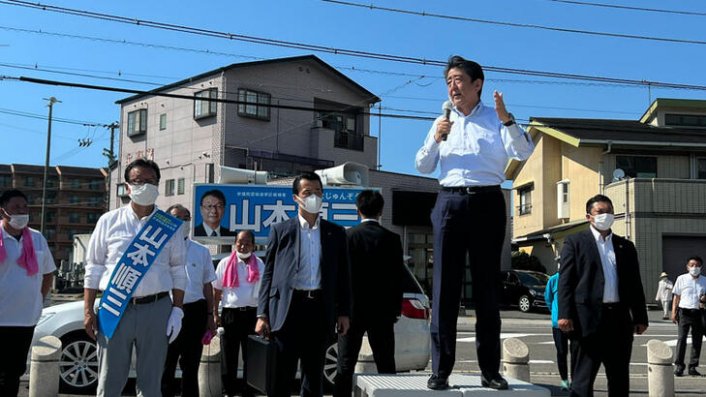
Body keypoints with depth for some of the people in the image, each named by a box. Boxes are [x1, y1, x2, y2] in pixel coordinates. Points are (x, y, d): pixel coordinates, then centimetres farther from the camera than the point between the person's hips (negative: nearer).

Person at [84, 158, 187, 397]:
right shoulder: (109, 221, 5)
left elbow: (178, 272, 8)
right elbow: (94, 269, 6)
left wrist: (177, 310, 1)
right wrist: (88, 310, 0)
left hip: (156, 309, 1)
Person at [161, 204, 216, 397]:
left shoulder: (201, 251, 9)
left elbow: (207, 285, 12)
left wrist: (210, 316, 8)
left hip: (195, 311, 2)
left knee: (191, 365, 12)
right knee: (165, 365, 8)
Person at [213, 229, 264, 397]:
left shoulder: (259, 265, 6)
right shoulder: (225, 263, 4)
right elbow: (217, 290, 6)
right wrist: (215, 314, 0)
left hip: (251, 314, 1)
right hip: (230, 313, 0)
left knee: (251, 356, 6)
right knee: (228, 356, 5)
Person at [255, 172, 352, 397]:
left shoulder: (336, 233, 12)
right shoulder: (281, 231, 6)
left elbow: (343, 275, 11)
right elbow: (269, 274, 4)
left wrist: (344, 312, 4)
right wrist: (262, 314, -3)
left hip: (320, 310, 2)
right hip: (288, 309, -2)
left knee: (314, 376, 10)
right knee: (281, 376, 0)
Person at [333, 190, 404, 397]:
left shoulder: (347, 236, -5)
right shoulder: (391, 238, -2)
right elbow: (398, 276, 0)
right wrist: (396, 309, 8)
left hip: (353, 309, -1)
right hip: (382, 310, 1)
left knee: (345, 365, 4)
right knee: (386, 365, 9)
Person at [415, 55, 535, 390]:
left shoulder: (496, 119, 8)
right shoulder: (443, 121, 18)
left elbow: (523, 153, -7)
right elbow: (423, 167, 12)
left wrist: (507, 120, -21)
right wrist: (436, 138, -4)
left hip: (487, 202, -2)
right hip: (450, 202, 2)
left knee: (487, 286, 2)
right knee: (445, 286, -2)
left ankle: (490, 370, 9)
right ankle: (440, 371, 2)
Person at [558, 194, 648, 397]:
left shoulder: (626, 246, 16)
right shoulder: (575, 242, 3)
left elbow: (635, 284, 15)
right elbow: (565, 281, -3)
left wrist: (640, 317, 8)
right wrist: (565, 314, -13)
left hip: (620, 319, 5)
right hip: (588, 318, -5)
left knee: (620, 380, 11)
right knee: (583, 377, -4)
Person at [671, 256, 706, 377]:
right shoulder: (681, 279, 5)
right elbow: (677, 296, 7)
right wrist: (674, 312, 1)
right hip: (684, 311, -2)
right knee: (681, 338, -8)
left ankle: (693, 367, 14)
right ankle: (678, 366, -3)